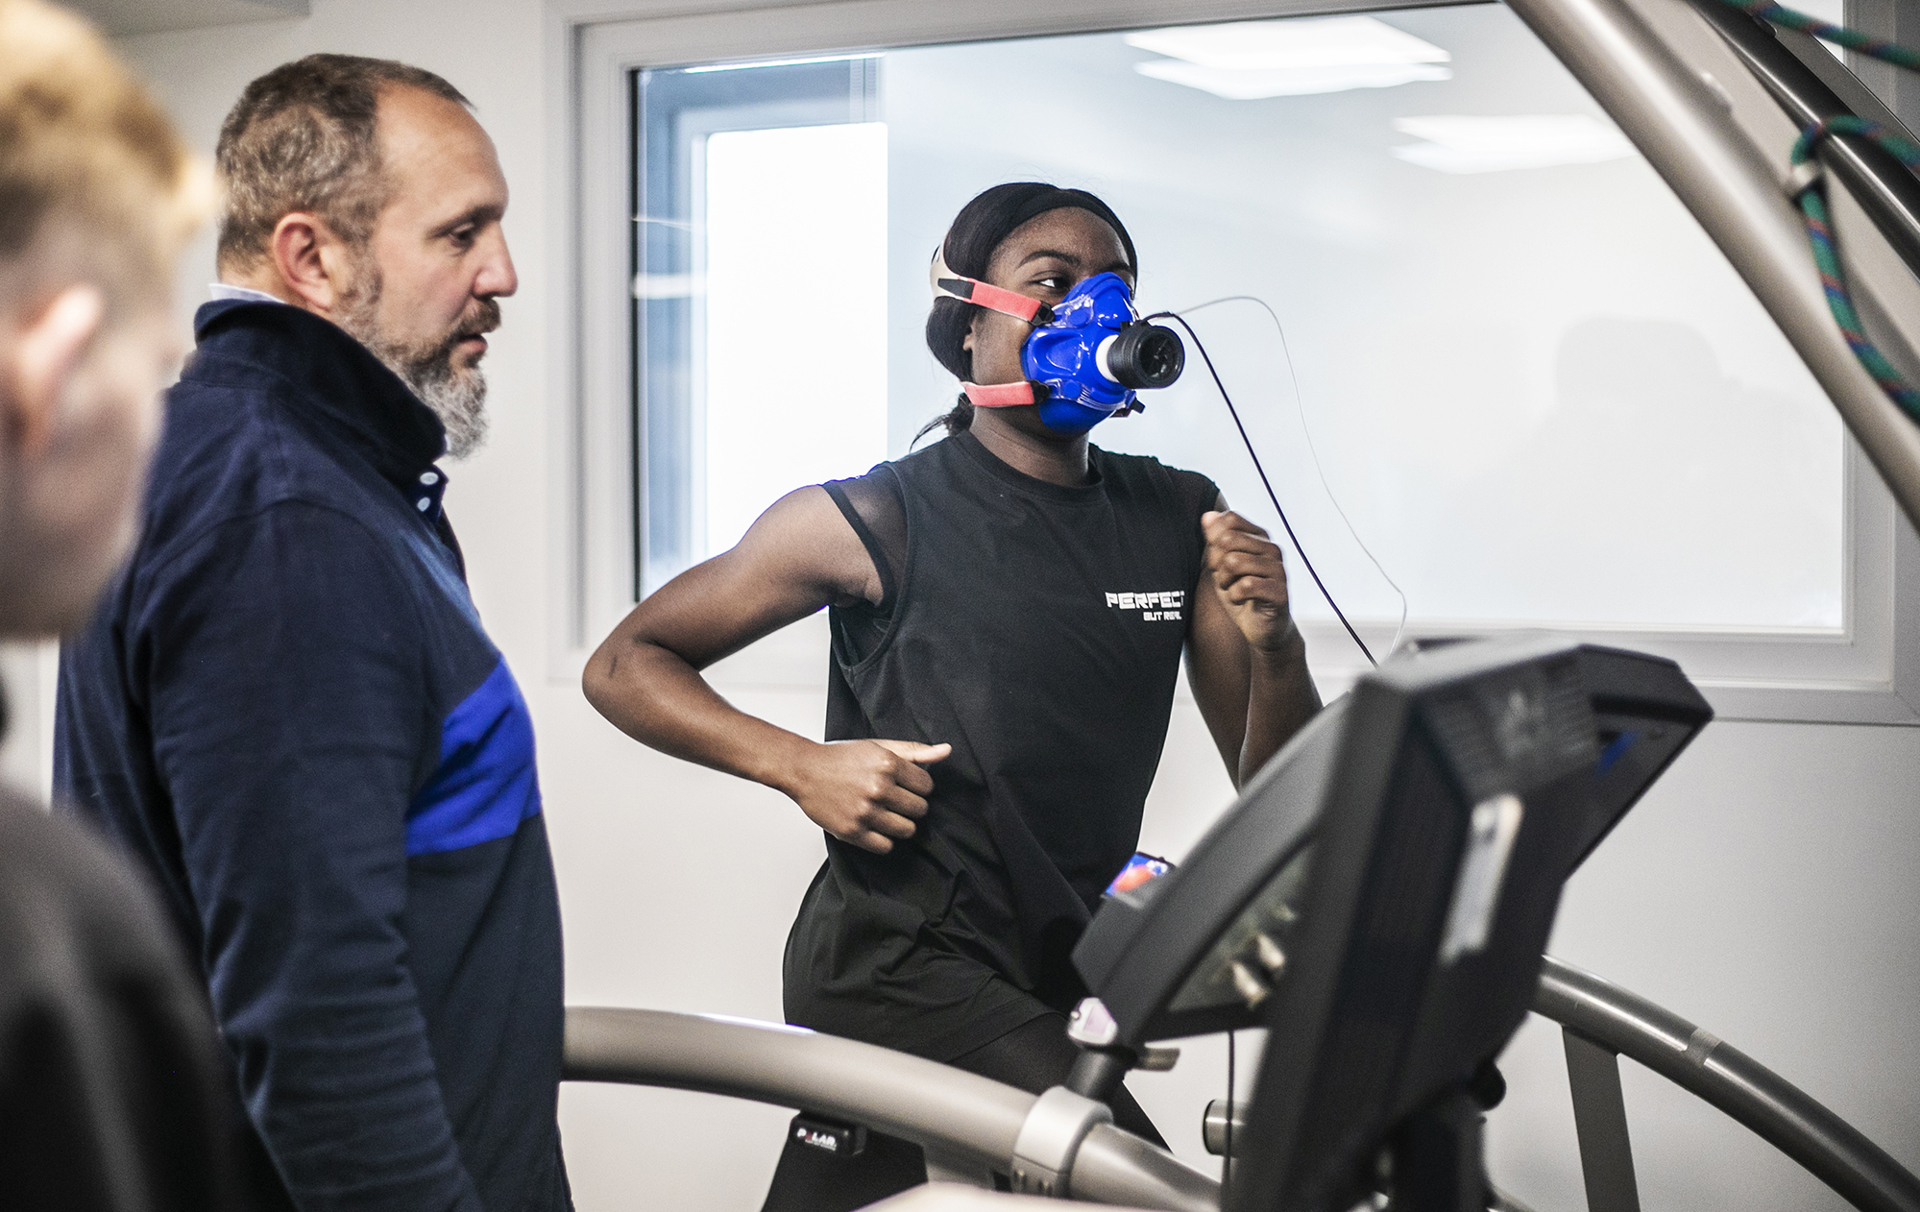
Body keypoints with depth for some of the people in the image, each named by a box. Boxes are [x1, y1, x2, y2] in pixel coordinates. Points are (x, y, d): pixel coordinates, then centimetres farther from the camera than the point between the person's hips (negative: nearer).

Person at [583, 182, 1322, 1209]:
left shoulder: (1181, 520, 3)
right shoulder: (873, 520, -10)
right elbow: (623, 664, -4)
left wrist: (1274, 648, -18)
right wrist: (802, 765, -18)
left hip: (1045, 965, 6)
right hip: (899, 966, -6)